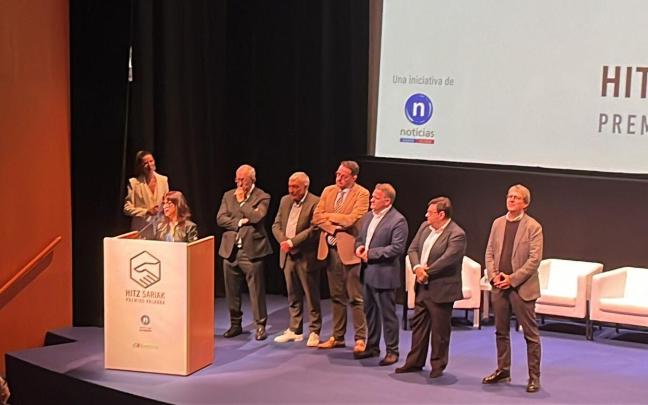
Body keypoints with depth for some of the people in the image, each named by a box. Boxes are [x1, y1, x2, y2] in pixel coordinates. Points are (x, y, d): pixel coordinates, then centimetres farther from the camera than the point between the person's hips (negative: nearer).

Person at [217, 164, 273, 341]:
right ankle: (235, 324, 21)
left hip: (251, 250, -5)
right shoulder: (228, 196, 13)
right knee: (232, 291, 10)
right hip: (230, 250, 5)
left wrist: (242, 201, -8)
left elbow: (257, 217, -17)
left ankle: (260, 325, 5)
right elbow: (220, 219, 3)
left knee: (256, 290, -3)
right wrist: (239, 222, -9)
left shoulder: (262, 197, -1)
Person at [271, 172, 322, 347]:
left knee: (312, 297, 3)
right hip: (288, 255, 6)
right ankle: (294, 330, 23)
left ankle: (314, 332, 11)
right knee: (293, 296, 14)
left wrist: (292, 242, -18)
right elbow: (276, 225, 11)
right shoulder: (285, 201, 10)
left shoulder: (315, 203, -12)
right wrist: (283, 240, -8)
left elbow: (314, 229, -19)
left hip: (306, 257, -6)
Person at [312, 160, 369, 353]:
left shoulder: (361, 194, -6)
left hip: (349, 250, -6)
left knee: (356, 297, -2)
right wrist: (333, 227, -12)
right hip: (330, 248, 6)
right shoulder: (328, 191, 12)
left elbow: (352, 219, -18)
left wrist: (329, 216, -6)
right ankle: (337, 337, 19)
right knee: (336, 296, 13)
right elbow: (316, 217, 5)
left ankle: (360, 339, 3)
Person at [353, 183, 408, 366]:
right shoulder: (368, 216, 11)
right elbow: (360, 238, 21)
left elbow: (397, 247, -19)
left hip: (383, 275, -8)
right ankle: (372, 347, 29)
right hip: (367, 273, 8)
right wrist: (359, 248, -3)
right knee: (370, 312, 17)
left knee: (387, 314, 0)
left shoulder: (398, 220, -13)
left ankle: (392, 351, 10)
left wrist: (371, 253, -18)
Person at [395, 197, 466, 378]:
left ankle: (438, 366, 17)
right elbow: (412, 249, 6)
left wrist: (426, 272, -17)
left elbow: (447, 260, -25)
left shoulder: (456, 234, -18)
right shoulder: (425, 227, 7)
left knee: (439, 330, 4)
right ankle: (415, 362, 27)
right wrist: (417, 267, -13)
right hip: (423, 287, 8)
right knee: (418, 325, 16)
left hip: (441, 290, -8)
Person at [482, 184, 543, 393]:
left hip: (522, 287, -5)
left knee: (530, 334, -1)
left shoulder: (533, 227, -6)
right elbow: (490, 252, 11)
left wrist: (512, 279, -15)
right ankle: (502, 370, 25)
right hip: (499, 287, 5)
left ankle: (534, 376, 5)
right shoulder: (498, 223, 10)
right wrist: (494, 275, -4)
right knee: (501, 331, 13)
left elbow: (535, 259, -12)